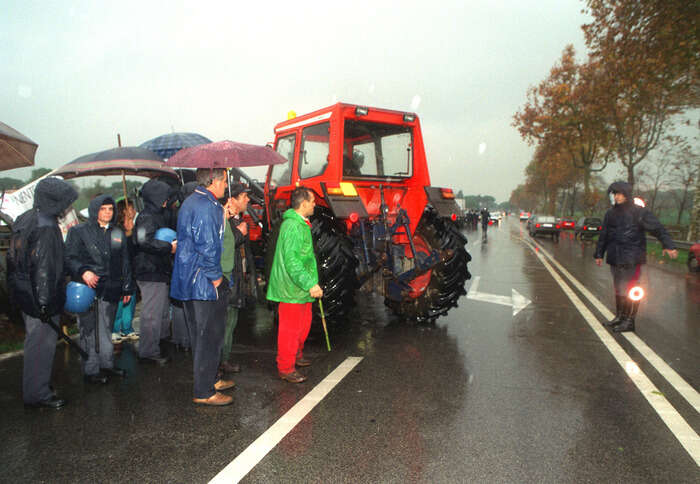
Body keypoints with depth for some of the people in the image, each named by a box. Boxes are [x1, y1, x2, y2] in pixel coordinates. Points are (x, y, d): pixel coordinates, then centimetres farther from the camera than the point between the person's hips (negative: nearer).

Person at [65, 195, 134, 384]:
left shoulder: (118, 233, 16)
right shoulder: (79, 231, 2)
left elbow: (125, 263, 19)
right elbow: (69, 258, -3)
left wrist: (127, 288, 15)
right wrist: (83, 271, -21)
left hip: (111, 290, 5)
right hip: (89, 290, -4)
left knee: (106, 329, 12)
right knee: (91, 330, -3)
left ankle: (106, 365, 23)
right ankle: (91, 370, 6)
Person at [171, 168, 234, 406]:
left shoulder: (189, 202, 14)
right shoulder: (207, 207, -19)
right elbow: (207, 246, -23)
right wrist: (216, 277, -15)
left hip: (187, 281, 11)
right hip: (205, 283, -11)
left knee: (199, 336, 19)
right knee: (209, 337, -1)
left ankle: (207, 380, 33)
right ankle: (204, 392, 9)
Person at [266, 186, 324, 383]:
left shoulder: (300, 224, 14)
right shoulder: (292, 226, -21)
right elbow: (291, 261, -28)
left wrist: (311, 282, 27)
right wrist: (311, 284, -28)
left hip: (301, 287, 11)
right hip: (292, 288, -11)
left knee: (304, 323, 21)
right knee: (291, 328, -1)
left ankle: (296, 355, 39)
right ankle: (286, 367, 10)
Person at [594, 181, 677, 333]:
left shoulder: (639, 212, -5)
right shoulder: (611, 214, 13)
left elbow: (657, 229, -9)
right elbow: (603, 236, 19)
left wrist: (668, 245, -21)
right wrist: (599, 254, 20)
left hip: (631, 259, -6)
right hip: (615, 258, 6)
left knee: (629, 289, -4)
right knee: (618, 289, 14)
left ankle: (629, 320, 6)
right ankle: (619, 316, 27)